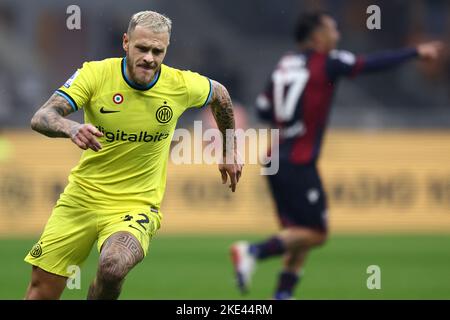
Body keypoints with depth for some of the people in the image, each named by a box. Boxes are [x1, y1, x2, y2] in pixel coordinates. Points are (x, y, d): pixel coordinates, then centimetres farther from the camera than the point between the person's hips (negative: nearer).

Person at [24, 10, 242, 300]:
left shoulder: (182, 85, -9)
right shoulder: (95, 74, -12)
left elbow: (220, 95, 15)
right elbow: (41, 118, -23)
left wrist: (229, 151, 22)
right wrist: (72, 128, -44)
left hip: (136, 206, -1)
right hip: (81, 197, 2)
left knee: (113, 266, -33)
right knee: (42, 289, 1)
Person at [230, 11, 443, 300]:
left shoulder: (284, 65, 12)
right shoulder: (327, 64, -7)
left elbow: (264, 110, 13)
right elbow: (373, 64, -5)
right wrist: (416, 53, 5)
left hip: (276, 161, 8)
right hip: (299, 165, -8)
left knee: (300, 235, 14)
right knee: (315, 234, -3)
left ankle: (283, 294, 5)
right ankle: (253, 251, -18)